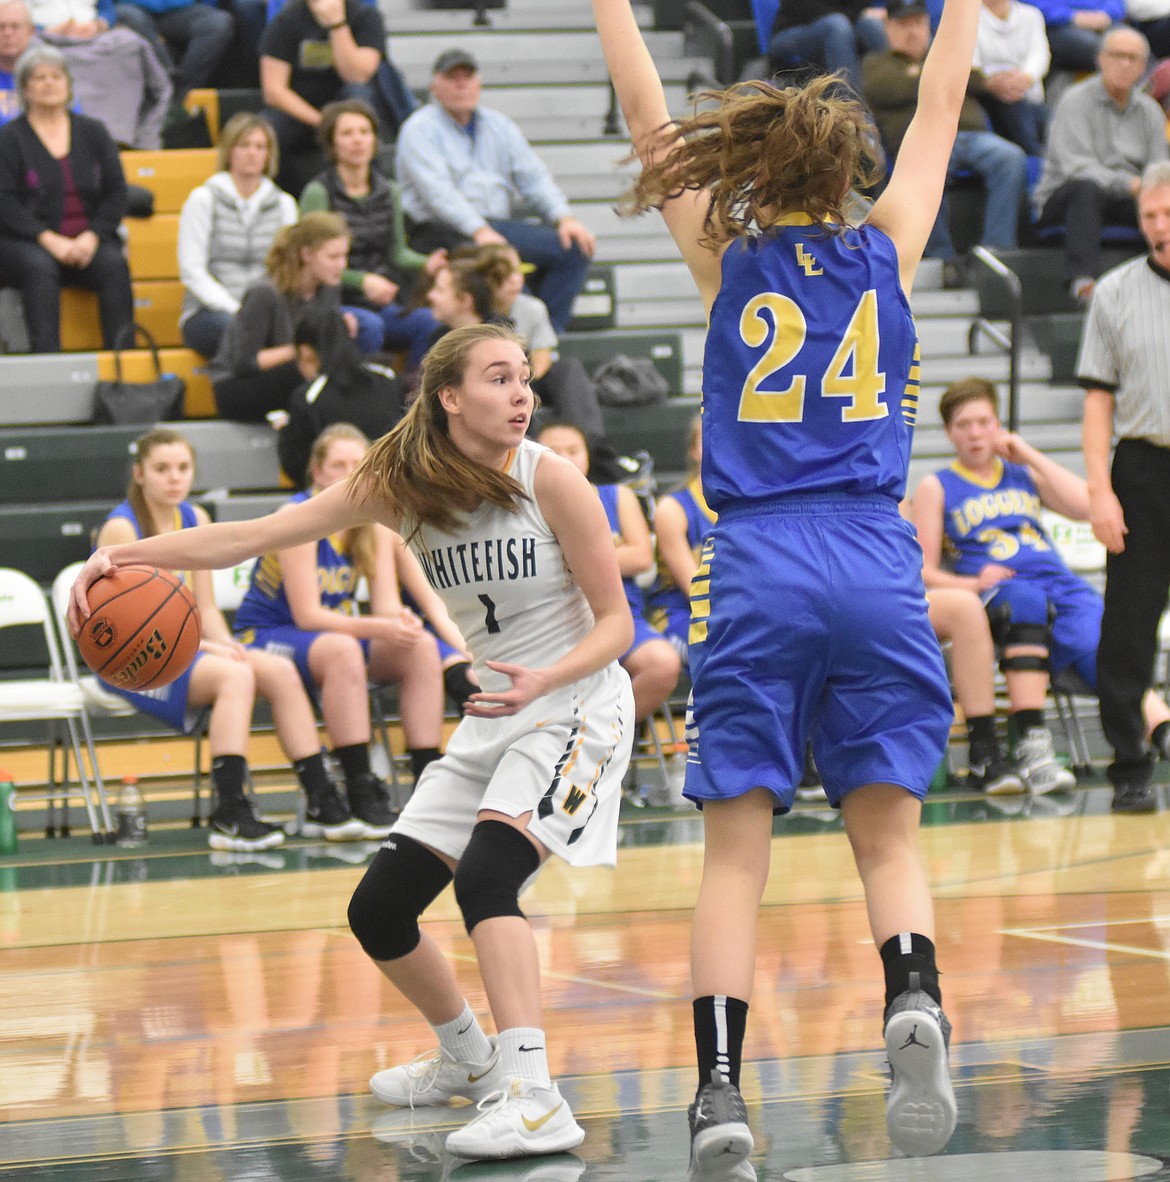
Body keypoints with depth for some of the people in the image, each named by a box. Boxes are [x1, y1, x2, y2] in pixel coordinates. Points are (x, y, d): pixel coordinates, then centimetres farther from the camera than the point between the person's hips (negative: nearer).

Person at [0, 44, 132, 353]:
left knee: (114, 264, -28)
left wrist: (92, 237, -8)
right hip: (25, 243, -3)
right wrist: (49, 240, -17)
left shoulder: (93, 132, 14)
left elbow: (116, 194, 10)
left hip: (87, 243, 3)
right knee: (40, 268, -36)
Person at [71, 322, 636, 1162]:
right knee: (378, 912, 7)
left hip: (576, 702, -6)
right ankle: (469, 1060, 34)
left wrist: (545, 679, -30)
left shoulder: (550, 479, -15)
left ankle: (532, 1099, -38)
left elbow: (616, 622, -10)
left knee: (485, 872, -31)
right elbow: (259, 534, -9)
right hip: (493, 720, 7)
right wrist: (128, 555, -21)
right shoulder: (403, 485, -3)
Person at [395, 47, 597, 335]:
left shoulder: (498, 125, 20)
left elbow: (534, 177, 13)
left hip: (501, 223, 6)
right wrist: (479, 232, -27)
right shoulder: (420, 130, 0)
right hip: (442, 230, -6)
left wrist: (563, 218, -5)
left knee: (575, 248, -14)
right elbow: (438, 190, -14)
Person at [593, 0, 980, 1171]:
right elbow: (941, 102, 20)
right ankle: (914, 1000, -23)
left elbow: (645, 111, 11)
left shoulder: (728, 260, 4)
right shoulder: (887, 252, 8)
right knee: (888, 836, 6)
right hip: (876, 565, 1)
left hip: (758, 572, -1)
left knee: (735, 849, 0)